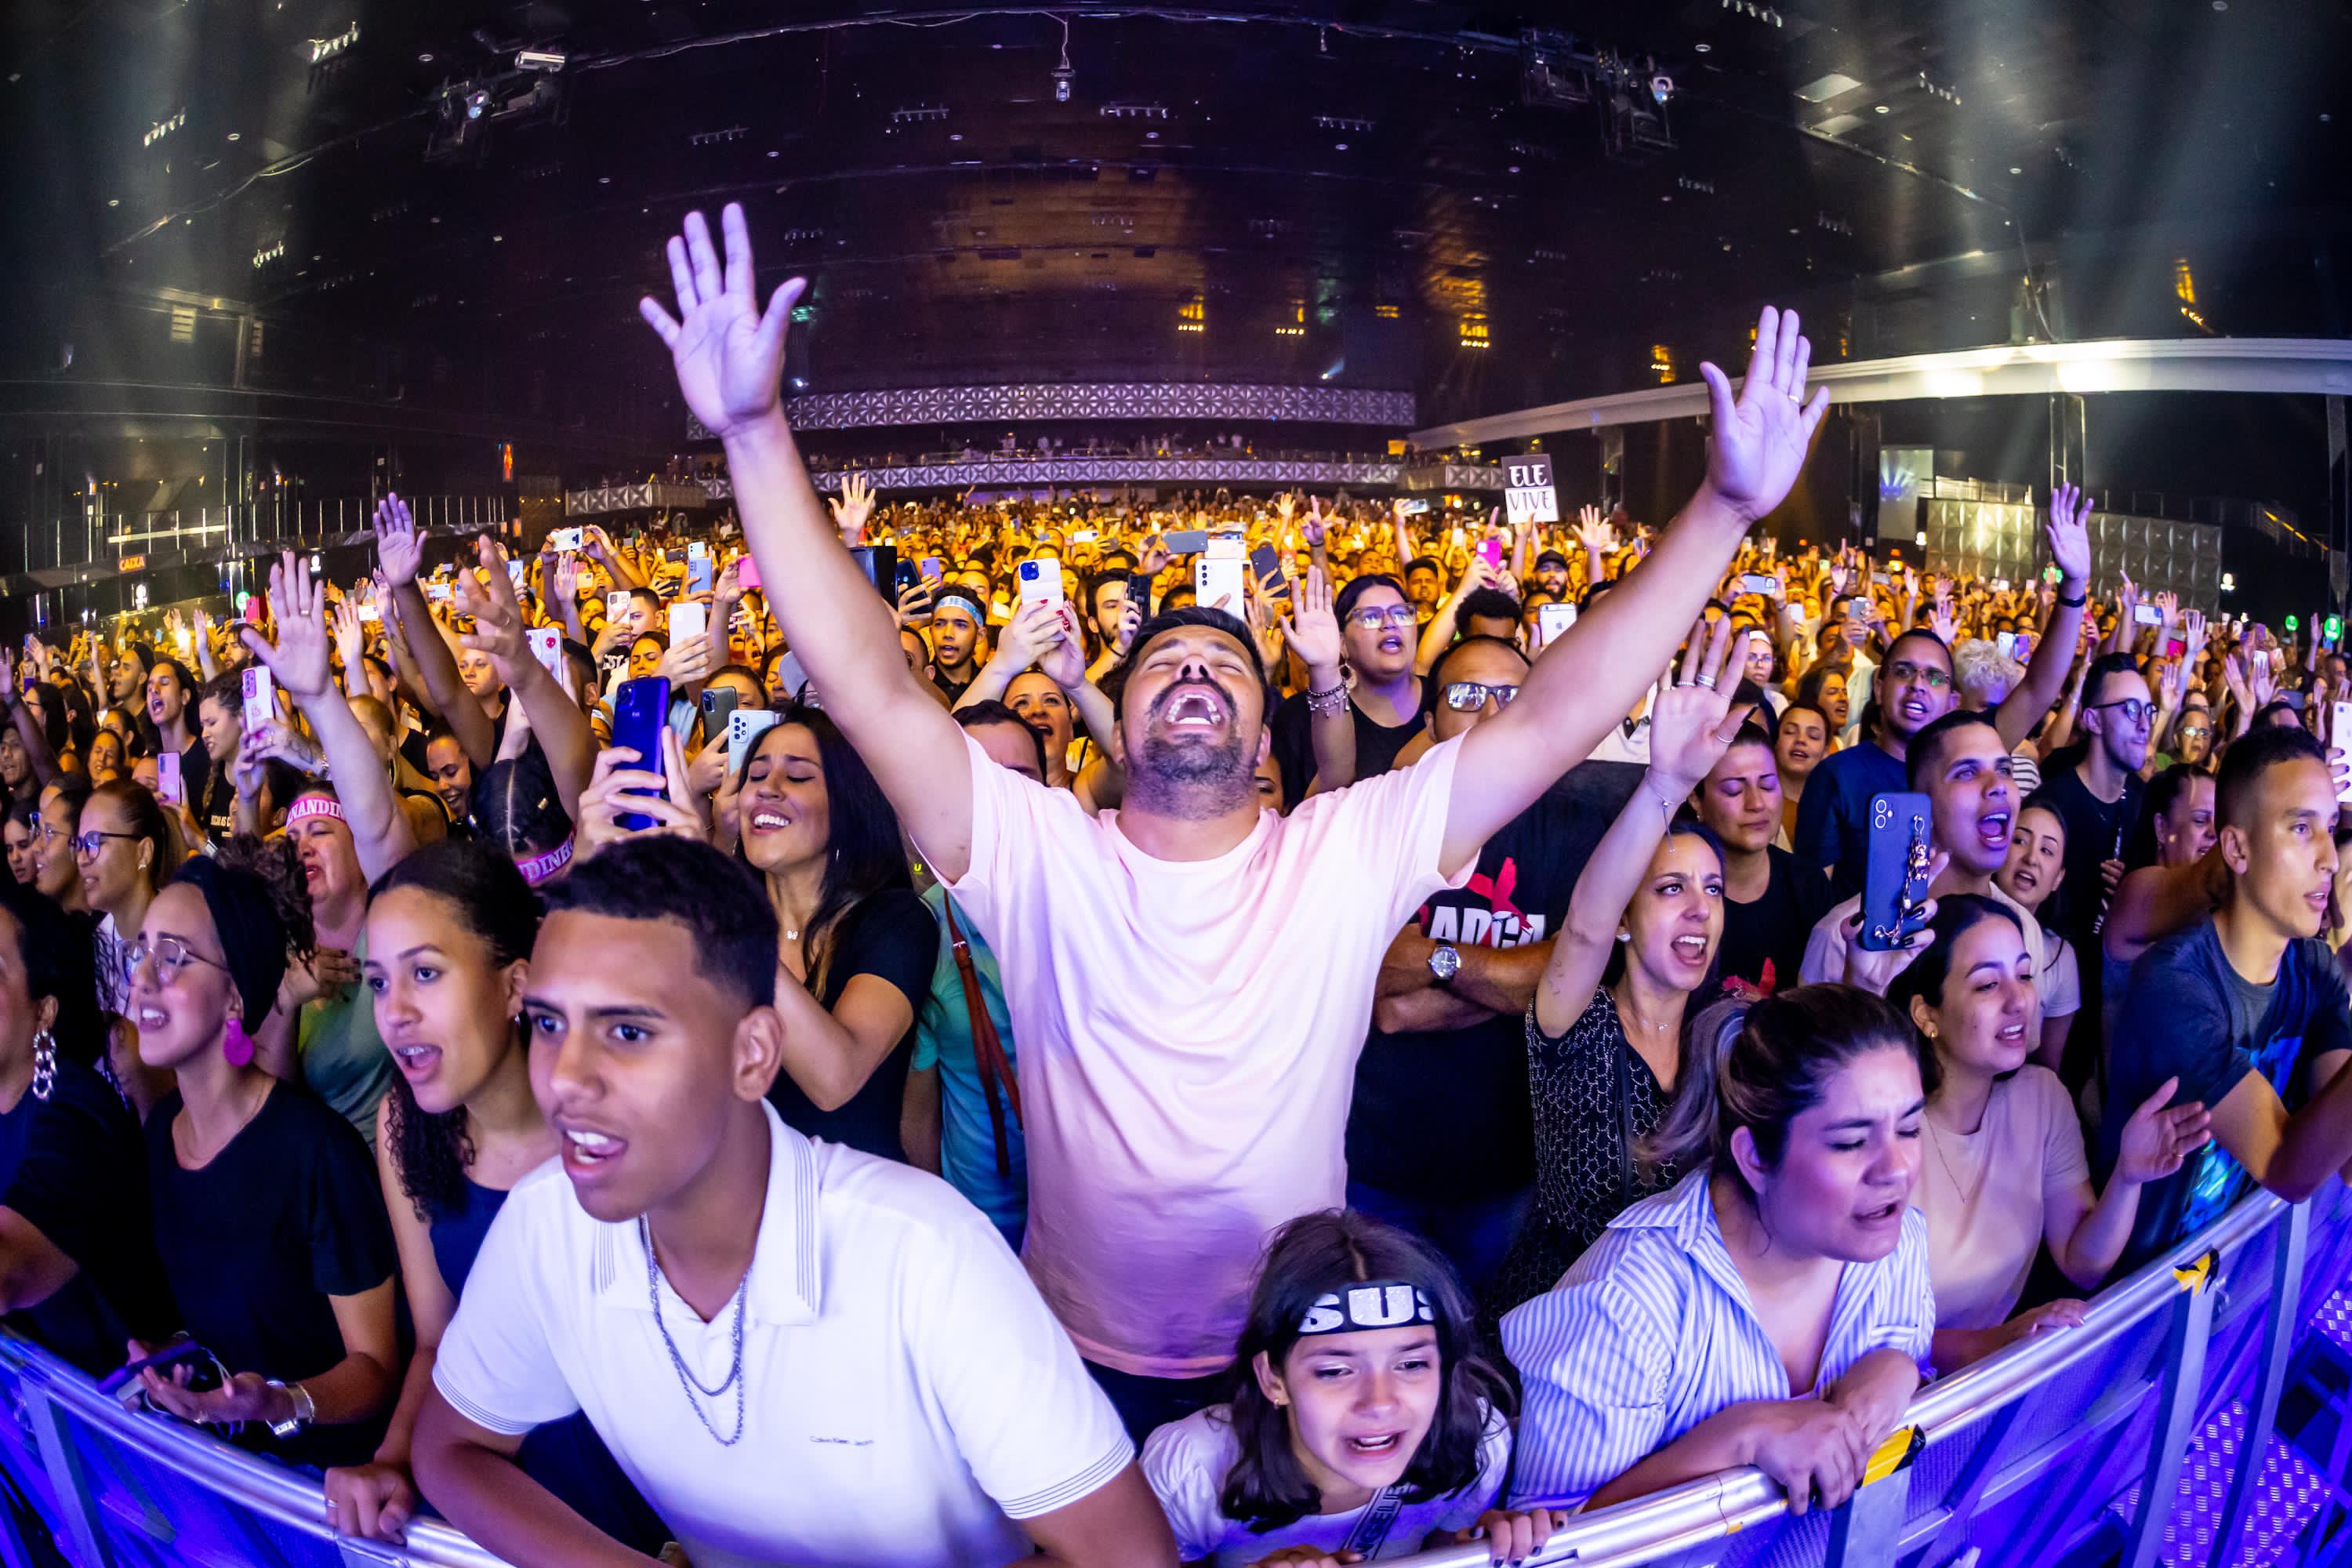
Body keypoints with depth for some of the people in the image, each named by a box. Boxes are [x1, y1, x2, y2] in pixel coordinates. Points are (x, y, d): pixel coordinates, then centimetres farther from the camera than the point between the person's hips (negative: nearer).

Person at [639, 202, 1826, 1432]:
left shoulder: (1348, 855, -11)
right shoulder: (1040, 857, -12)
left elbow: (1558, 716, -17)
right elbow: (871, 686, -21)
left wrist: (1722, 510, -24)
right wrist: (756, 431, -29)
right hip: (1082, 1365, 0)